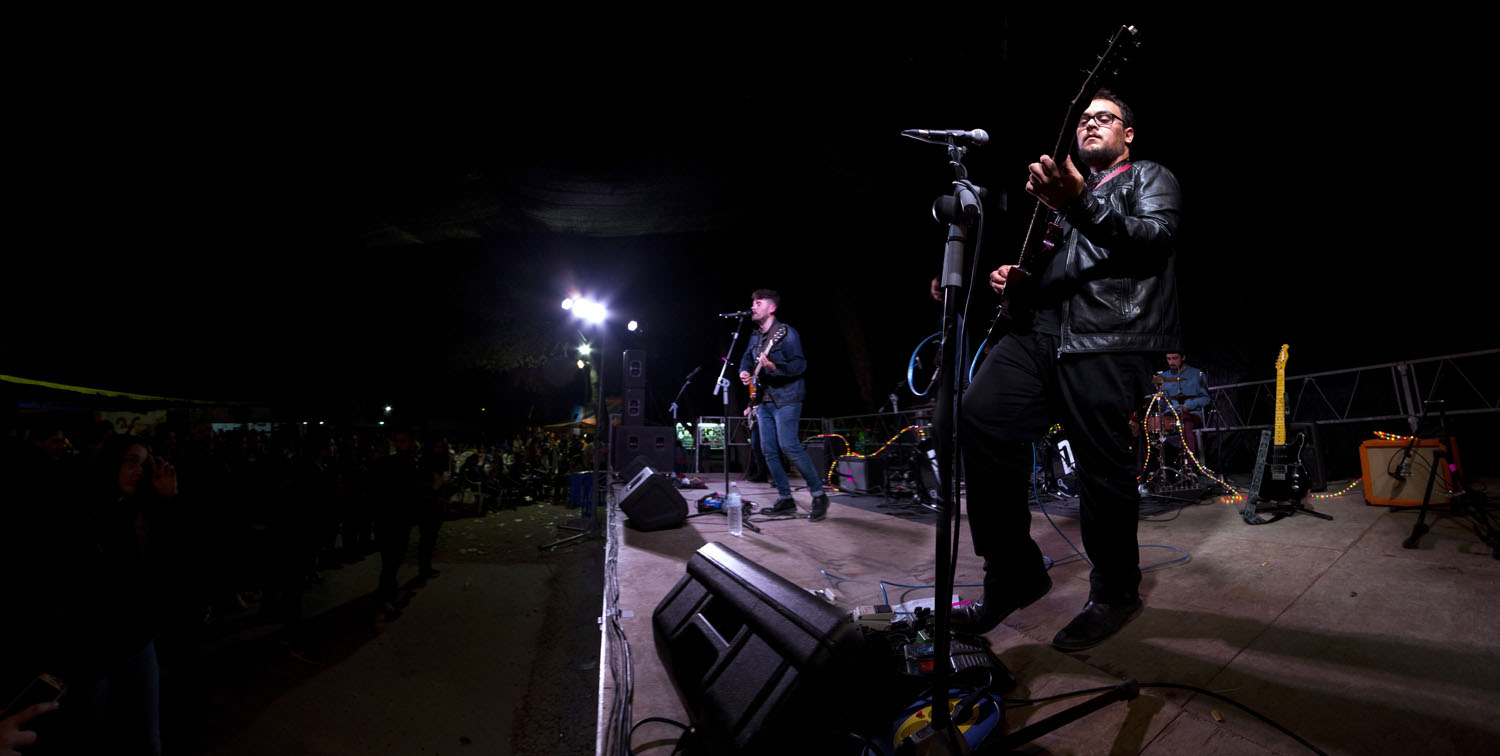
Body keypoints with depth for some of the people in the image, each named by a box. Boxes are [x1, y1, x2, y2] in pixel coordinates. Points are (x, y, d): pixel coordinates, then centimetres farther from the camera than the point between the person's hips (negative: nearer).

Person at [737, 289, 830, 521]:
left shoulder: (786, 333, -11)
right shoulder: (755, 335, 14)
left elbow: (800, 365, -18)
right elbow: (747, 358, 28)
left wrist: (774, 367, -32)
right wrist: (744, 371, 6)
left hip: (786, 399, -8)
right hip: (764, 400, 8)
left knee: (788, 445, -18)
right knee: (769, 450, 5)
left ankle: (819, 495, -7)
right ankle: (785, 499, 14)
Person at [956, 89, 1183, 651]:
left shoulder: (1151, 179, 16)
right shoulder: (1065, 187, 34)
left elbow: (1155, 238, -6)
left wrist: (1081, 204, -23)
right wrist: (1017, 281, 11)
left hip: (1109, 337, -5)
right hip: (1044, 330, 5)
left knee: (1103, 464, -9)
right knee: (982, 414, -18)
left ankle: (1115, 593, 14)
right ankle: (1014, 574, -8)